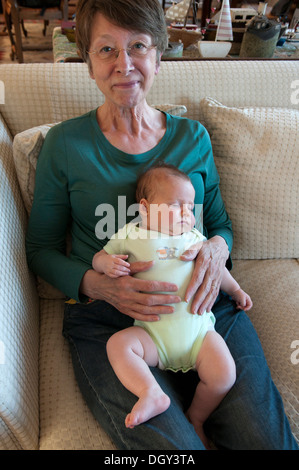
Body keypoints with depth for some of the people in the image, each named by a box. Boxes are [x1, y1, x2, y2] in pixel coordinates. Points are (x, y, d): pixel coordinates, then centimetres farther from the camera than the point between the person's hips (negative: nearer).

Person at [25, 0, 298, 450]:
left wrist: (217, 247, -8)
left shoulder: (193, 137, 10)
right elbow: (41, 247, 6)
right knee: (172, 445, -23)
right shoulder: (65, 144, 2)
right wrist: (97, 284, -14)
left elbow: (221, 223, 18)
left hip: (202, 306, 3)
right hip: (105, 319, -2)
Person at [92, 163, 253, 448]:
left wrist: (235, 289, 29)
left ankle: (196, 419, 10)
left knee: (224, 377, -14)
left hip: (198, 327, 2)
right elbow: (98, 257, 14)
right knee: (117, 344, -26)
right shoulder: (130, 235, 9)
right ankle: (152, 394, -30)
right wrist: (108, 264, -10)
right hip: (153, 332, -2)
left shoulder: (194, 237, 18)